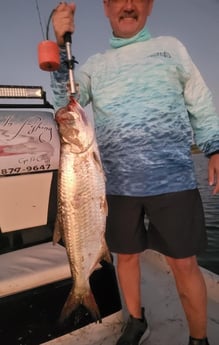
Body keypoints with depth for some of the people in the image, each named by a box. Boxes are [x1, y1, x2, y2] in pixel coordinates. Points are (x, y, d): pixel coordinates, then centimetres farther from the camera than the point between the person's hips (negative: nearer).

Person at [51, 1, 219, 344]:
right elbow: (65, 102, 1)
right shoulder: (93, 65, 13)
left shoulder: (170, 47, 10)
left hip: (172, 181, -2)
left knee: (184, 264, 3)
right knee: (126, 256, 15)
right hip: (118, 185, 3)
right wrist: (61, 46, -8)